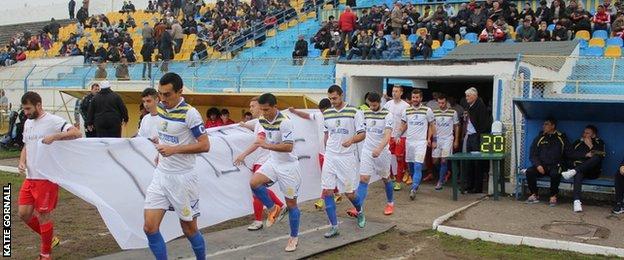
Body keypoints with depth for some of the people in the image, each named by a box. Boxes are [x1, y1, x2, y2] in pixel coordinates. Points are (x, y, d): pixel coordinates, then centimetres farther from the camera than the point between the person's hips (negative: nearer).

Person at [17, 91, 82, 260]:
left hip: (47, 178, -8)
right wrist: (22, 161, 6)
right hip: (29, 178, 8)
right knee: (23, 213, 8)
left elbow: (77, 134, -22)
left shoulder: (53, 121, -12)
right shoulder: (28, 123, 14)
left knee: (43, 214, 0)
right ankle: (49, 238, 29)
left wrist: (54, 136, -33)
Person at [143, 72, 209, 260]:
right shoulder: (160, 107, 5)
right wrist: (160, 150, 13)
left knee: (189, 230, 7)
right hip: (161, 175, 6)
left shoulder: (189, 113, -15)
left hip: (182, 179, -6)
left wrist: (174, 149, -23)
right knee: (149, 227, -5)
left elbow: (205, 145, -17)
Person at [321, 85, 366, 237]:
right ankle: (334, 227, 3)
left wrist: (351, 140, -27)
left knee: (349, 193, 3)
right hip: (330, 157, 4)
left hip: (347, 157, -4)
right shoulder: (327, 114, 7)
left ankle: (360, 212, 36)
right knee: (327, 192, -5)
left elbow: (362, 134, -8)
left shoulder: (354, 113, -6)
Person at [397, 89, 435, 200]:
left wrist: (432, 139, 5)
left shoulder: (427, 111, -1)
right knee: (411, 165, 11)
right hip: (409, 141, 4)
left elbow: (431, 125, 8)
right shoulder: (406, 111, 6)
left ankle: (413, 189, -19)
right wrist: (397, 136, 1)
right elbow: (403, 126, 15)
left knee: (418, 166, -14)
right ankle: (415, 183, 29)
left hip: (421, 142, -4)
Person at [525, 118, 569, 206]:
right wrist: (538, 165, -10)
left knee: (555, 174, -36)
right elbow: (532, 155, 9)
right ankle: (534, 195, -10)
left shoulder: (561, 138, 10)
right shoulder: (539, 138, 13)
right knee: (529, 172, -27)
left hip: (555, 165, -2)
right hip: (541, 165, 2)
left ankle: (553, 196, -14)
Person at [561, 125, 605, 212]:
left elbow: (601, 156, 0)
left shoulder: (599, 143, 17)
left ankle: (573, 171, -47)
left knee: (596, 157, -33)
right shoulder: (577, 142, 19)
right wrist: (586, 155, -4)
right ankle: (577, 201, -56)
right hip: (579, 170, 0)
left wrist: (591, 146, -4)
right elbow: (569, 155, 3)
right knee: (578, 173, -39)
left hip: (593, 172, 0)